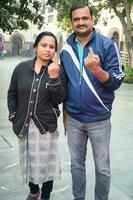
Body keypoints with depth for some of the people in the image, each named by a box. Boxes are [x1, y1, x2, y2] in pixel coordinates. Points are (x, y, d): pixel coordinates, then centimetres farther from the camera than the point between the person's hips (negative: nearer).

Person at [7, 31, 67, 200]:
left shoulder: (58, 70, -5)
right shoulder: (21, 68, 0)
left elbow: (59, 99, -12)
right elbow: (12, 93, 10)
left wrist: (54, 77, -24)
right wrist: (13, 115, 4)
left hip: (46, 125, -2)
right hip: (24, 125, 3)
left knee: (45, 163, 7)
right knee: (28, 161, 17)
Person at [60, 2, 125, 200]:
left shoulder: (107, 45, -8)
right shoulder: (66, 49, 4)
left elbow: (116, 81, -12)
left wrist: (96, 69, -30)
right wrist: (65, 111, 12)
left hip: (99, 119, -3)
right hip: (73, 119, 4)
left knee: (102, 168, 10)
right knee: (76, 164, 18)